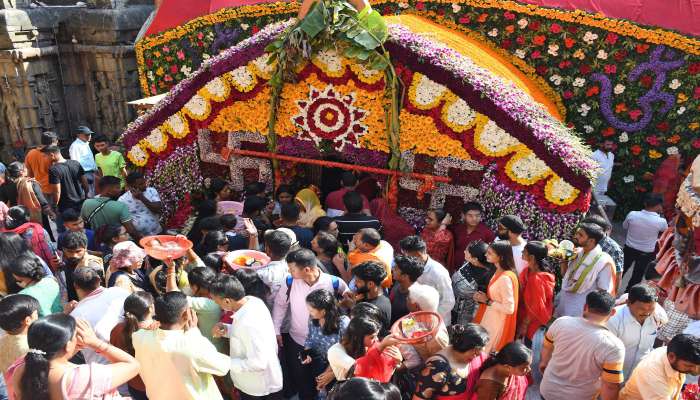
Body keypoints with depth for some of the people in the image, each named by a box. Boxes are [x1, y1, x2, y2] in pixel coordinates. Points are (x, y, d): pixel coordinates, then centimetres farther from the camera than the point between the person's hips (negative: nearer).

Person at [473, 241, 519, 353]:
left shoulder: (506, 278, -27)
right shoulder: (498, 272, 1)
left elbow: (509, 308, -26)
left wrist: (487, 301, -20)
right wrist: (483, 297, 1)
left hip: (497, 325, -8)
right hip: (490, 320, 8)